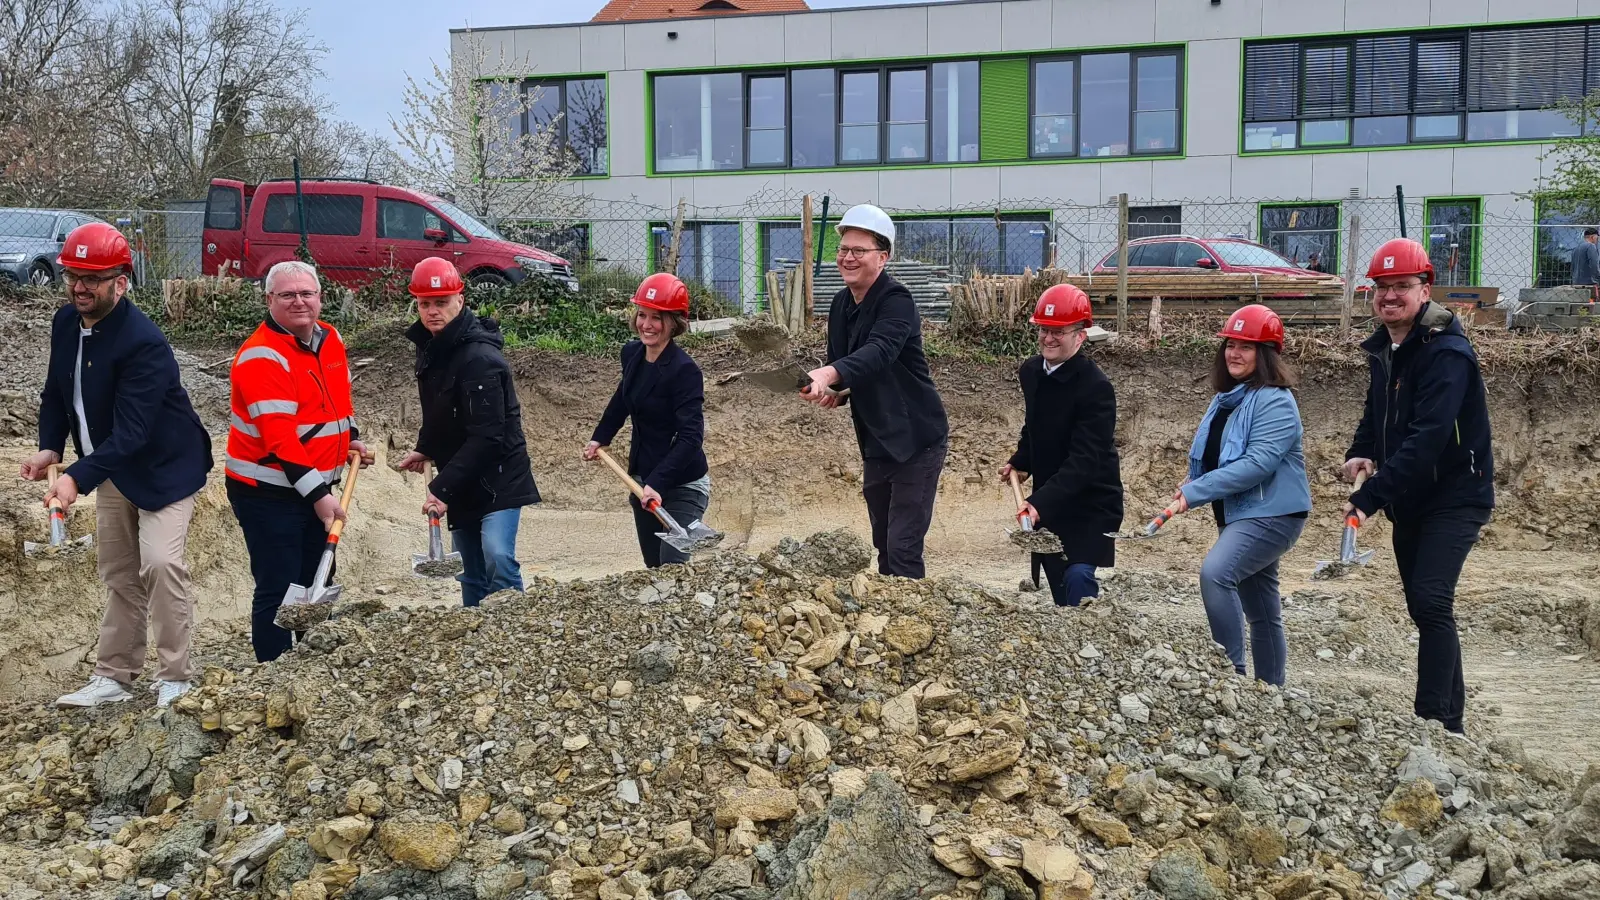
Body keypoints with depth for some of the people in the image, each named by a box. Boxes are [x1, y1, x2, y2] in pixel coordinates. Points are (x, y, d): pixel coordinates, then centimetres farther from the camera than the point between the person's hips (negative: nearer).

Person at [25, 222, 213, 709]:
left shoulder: (144, 344, -28)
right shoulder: (65, 322, -3)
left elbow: (130, 431, -33)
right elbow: (57, 391, 11)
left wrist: (77, 478, -41)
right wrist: (49, 448, -5)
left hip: (164, 467, -8)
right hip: (112, 468, 8)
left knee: (160, 562, -19)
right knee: (119, 573, 14)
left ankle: (175, 678, -7)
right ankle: (113, 678, 23)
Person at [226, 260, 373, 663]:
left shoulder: (330, 338, 6)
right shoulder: (262, 356, -20)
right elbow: (278, 436, -26)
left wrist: (352, 439, 9)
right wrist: (317, 493, -28)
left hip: (316, 487, 8)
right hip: (267, 493, -8)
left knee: (318, 584, 17)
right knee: (278, 589, -4)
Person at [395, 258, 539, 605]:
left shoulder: (479, 359, -23)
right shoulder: (430, 348, 6)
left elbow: (486, 437, -27)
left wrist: (442, 488, -27)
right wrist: (425, 449, 14)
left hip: (497, 479, -9)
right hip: (462, 484, 9)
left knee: (498, 561, -23)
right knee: (470, 575, 12)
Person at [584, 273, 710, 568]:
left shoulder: (684, 370, -21)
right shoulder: (632, 354, 2)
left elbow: (691, 436, -28)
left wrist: (658, 484, -35)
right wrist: (601, 438, 21)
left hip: (682, 487, -8)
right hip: (642, 480, 8)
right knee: (653, 568, 14)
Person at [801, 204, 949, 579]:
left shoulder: (896, 301, -19)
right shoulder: (841, 303, 6)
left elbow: (878, 352, -37)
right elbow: (839, 361, 13)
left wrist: (829, 374, -54)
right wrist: (833, 391, -11)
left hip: (915, 440, -8)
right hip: (875, 442, 8)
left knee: (903, 550, -10)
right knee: (883, 546, 16)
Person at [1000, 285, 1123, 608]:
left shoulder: (1095, 387, -23)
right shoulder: (1031, 372, 1)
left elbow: (1084, 460, -30)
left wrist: (1039, 502, -38)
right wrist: (1020, 463, 7)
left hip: (1090, 505, -7)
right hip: (1047, 501, 8)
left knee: (1078, 577, -21)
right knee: (1055, 579, 14)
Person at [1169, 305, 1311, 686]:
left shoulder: (1275, 402, -16)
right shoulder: (1227, 397, 11)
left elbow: (1257, 463, -26)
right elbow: (1215, 455, 20)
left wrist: (1195, 492, -26)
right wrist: (1192, 482, -1)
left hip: (1271, 513, -9)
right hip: (1238, 513, 9)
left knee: (1215, 572, -29)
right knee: (1260, 610, 16)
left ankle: (1232, 671, -23)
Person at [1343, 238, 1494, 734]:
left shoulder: (1446, 351, -20)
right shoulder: (1384, 350, 7)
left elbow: (1427, 437, -29)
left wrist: (1369, 496, -33)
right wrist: (1359, 454, -6)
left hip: (1455, 497, -8)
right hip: (1410, 502, 9)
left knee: (1431, 601, -20)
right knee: (1424, 608, 13)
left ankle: (1435, 723, -18)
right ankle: (1449, 718, 24)